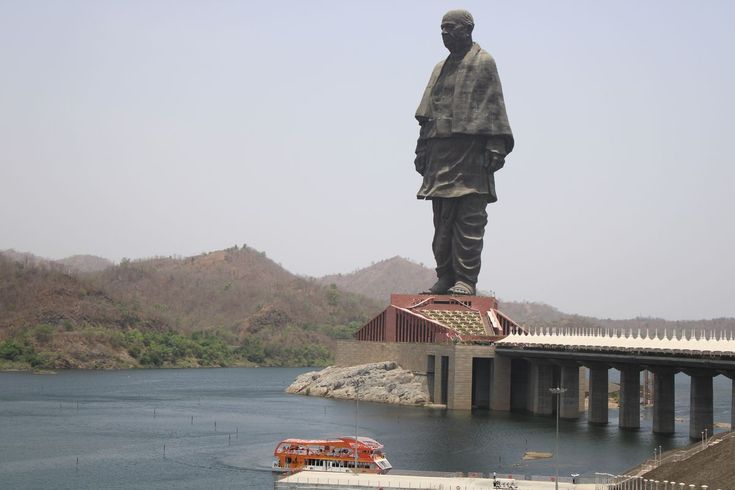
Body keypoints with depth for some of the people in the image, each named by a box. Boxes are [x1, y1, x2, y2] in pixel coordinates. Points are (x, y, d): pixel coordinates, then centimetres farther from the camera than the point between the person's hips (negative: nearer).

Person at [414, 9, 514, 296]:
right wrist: (422, 151, 14)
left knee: (470, 219, -8)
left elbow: (494, 107, -5)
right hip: (441, 155, 7)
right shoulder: (441, 69, 22)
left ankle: (466, 280, -8)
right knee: (442, 220, 6)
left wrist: (495, 148, -13)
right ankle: (446, 277, 10)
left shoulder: (484, 63, 3)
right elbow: (427, 115, 22)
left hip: (472, 153, -7)